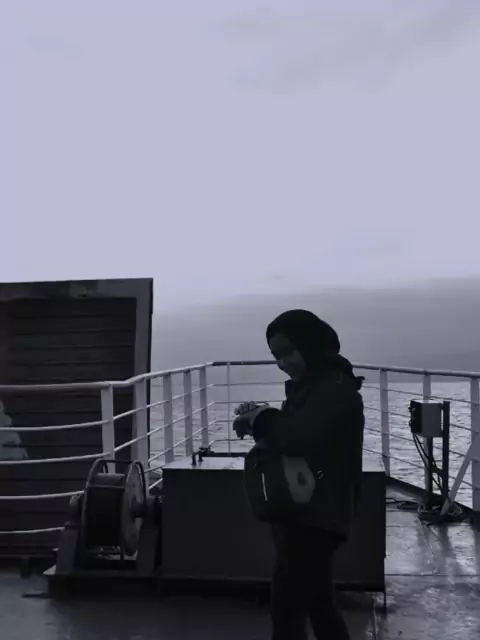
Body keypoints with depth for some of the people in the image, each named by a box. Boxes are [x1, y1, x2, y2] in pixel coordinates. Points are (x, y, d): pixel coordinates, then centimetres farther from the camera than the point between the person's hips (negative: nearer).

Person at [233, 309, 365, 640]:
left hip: (316, 517, -10)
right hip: (303, 514, 10)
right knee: (319, 604, 19)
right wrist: (260, 419, 4)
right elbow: (291, 434, 23)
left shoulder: (337, 388, -16)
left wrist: (261, 419, -13)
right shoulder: (308, 386, 15)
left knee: (286, 609, -10)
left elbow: (300, 438, -30)